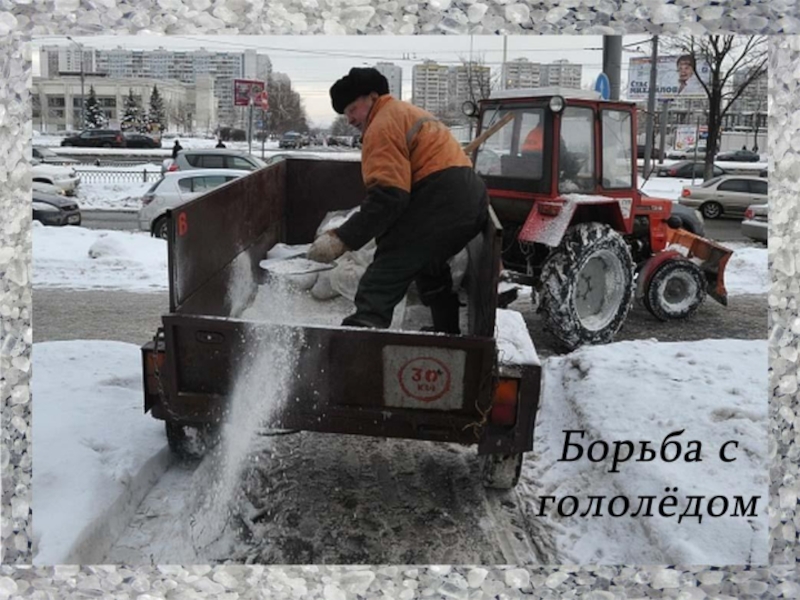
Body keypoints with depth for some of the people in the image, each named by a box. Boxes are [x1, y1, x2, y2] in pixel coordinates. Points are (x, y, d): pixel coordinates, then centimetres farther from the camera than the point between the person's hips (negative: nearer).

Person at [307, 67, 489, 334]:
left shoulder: (383, 125, -6)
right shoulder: (410, 113, 25)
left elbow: (388, 198, -19)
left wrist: (342, 239, -20)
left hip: (439, 205, -10)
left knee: (380, 284, -15)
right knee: (430, 270, 31)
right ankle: (448, 335, 44)